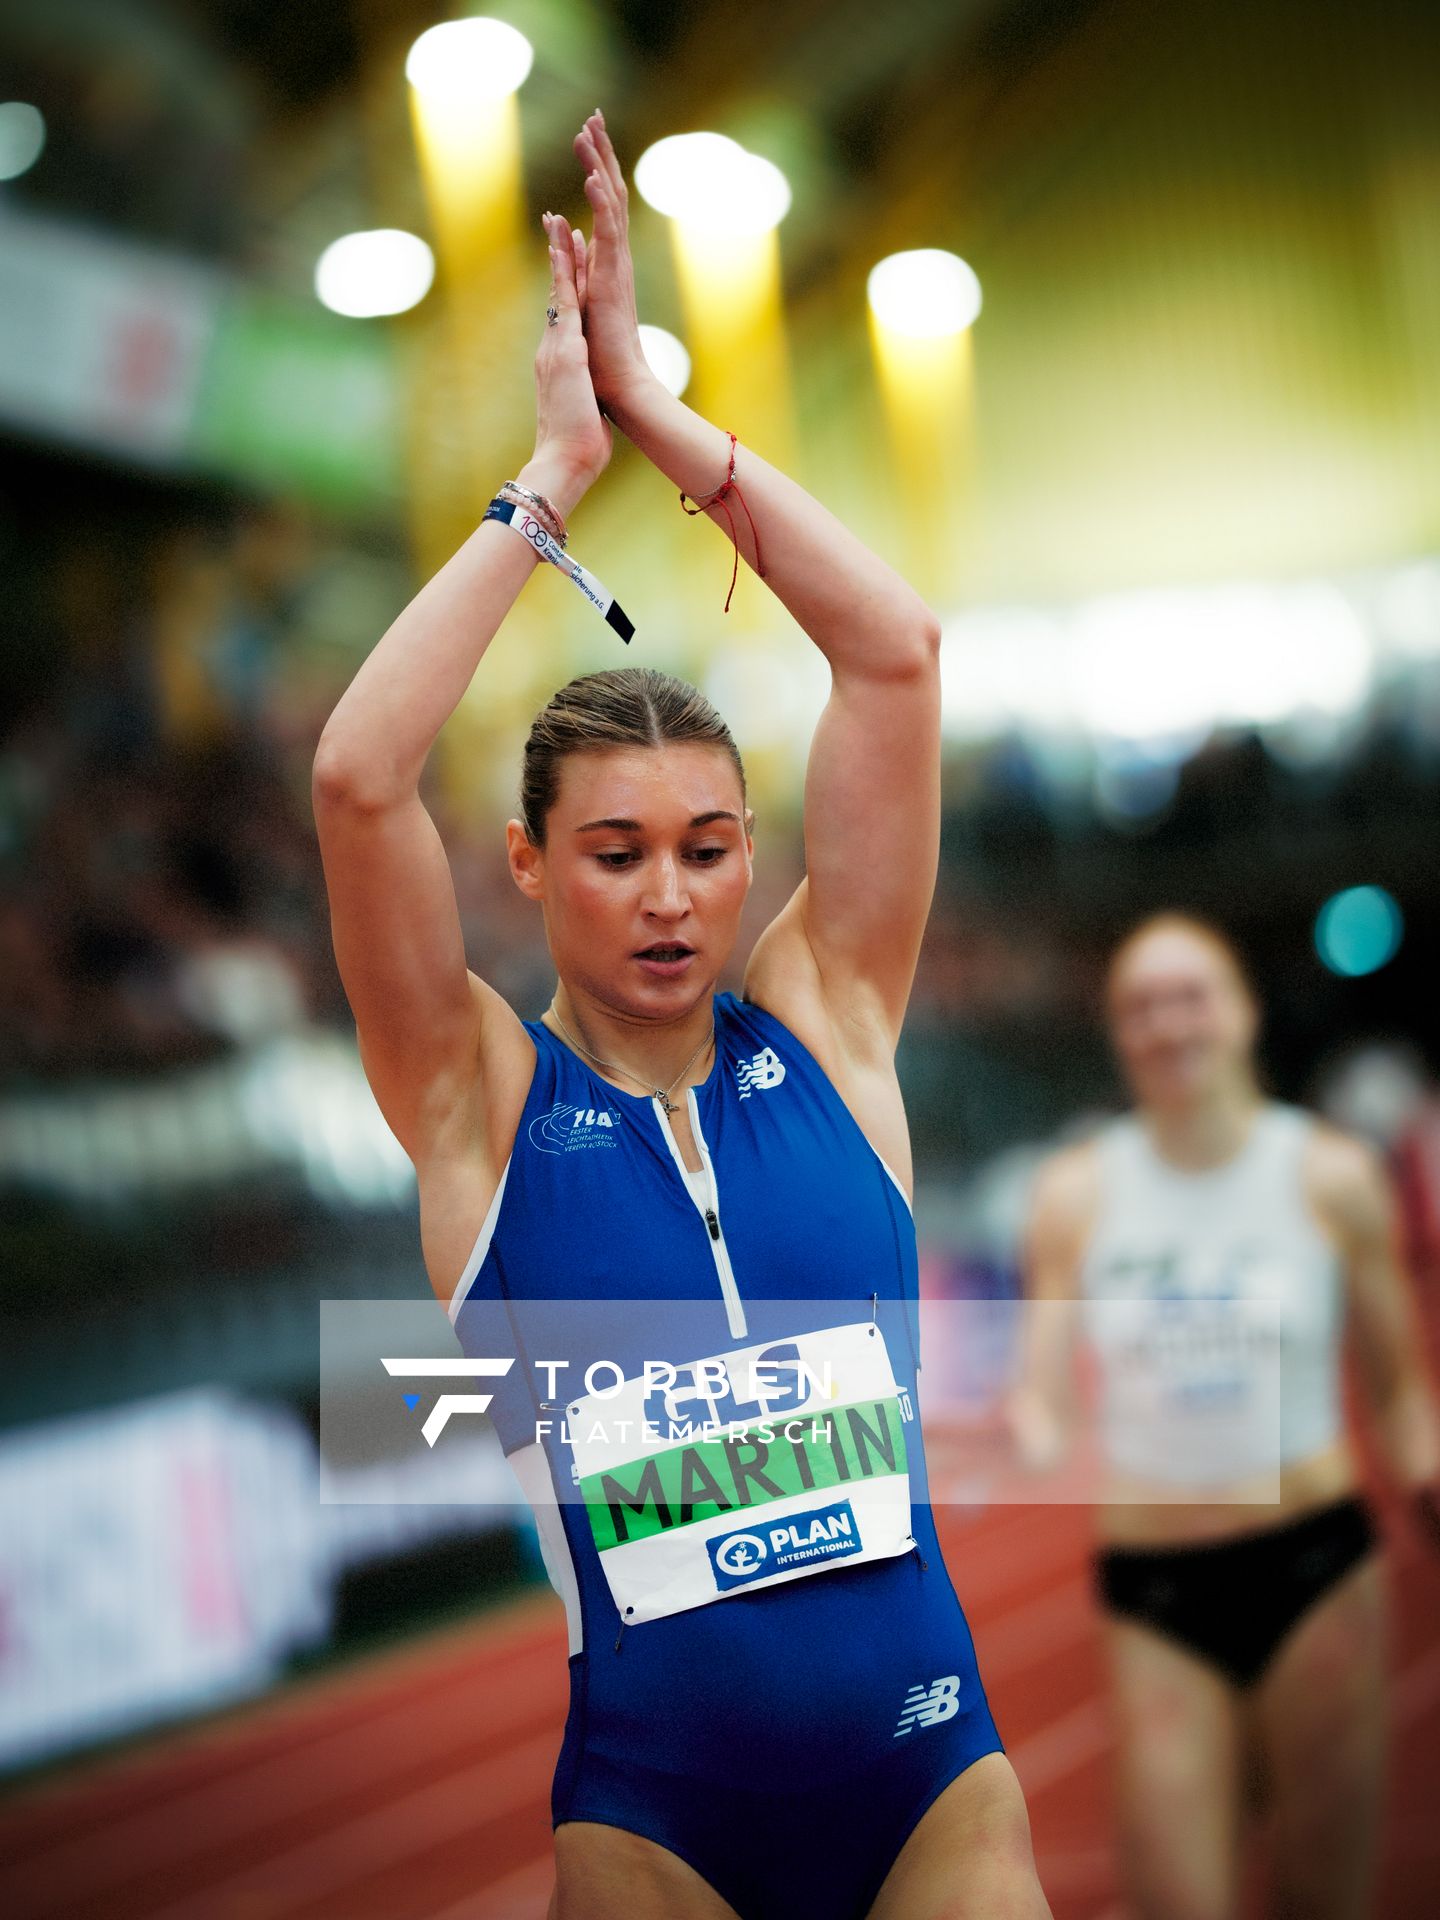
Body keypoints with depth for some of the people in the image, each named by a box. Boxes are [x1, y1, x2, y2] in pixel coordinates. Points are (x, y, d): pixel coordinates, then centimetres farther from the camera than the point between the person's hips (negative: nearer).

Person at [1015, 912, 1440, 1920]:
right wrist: (1031, 1442, -17)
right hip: (1153, 1583, 1)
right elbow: (1043, 1398, 5)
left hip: (1315, 1567, -1)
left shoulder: (1331, 1176, 2)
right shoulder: (1077, 1191, 4)